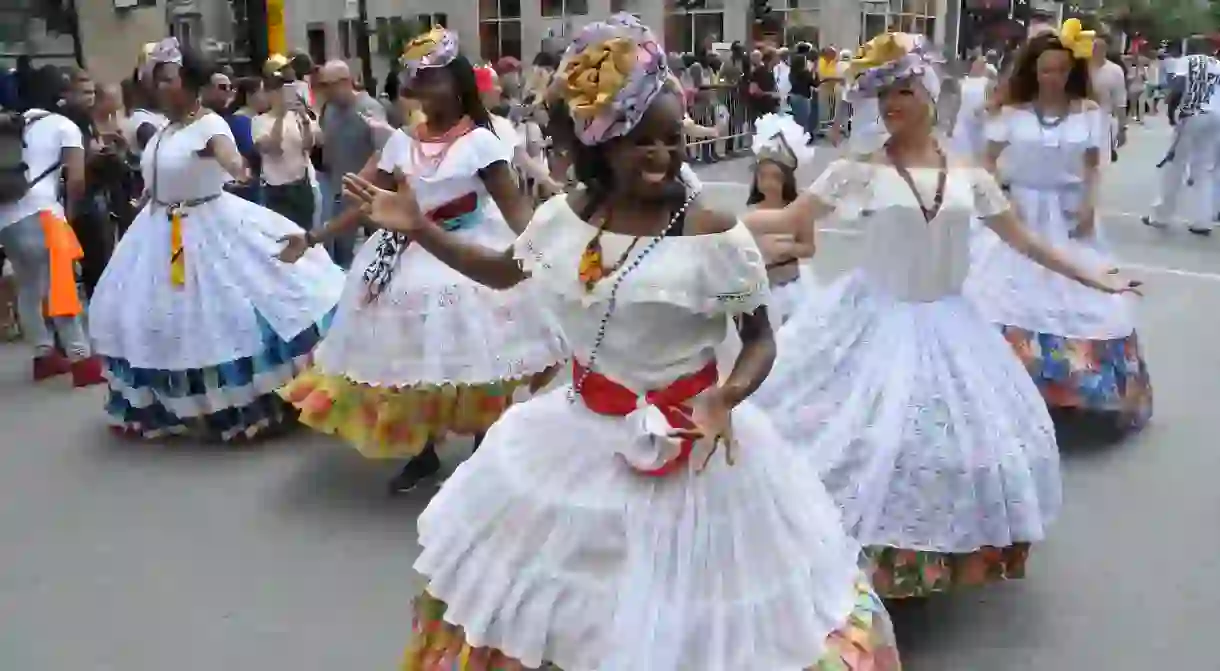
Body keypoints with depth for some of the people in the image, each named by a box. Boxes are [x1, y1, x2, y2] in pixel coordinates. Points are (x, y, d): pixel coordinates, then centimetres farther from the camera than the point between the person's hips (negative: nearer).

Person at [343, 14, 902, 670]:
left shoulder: (715, 234, -17)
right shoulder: (564, 216, -2)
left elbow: (760, 337, -8)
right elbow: (501, 271, 15)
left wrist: (727, 396, -28)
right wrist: (419, 228, 7)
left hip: (686, 443, -4)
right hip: (581, 434, 5)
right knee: (546, 609, 21)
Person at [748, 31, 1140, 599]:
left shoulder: (969, 177, 1)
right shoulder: (860, 170, -7)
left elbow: (1022, 240, 11)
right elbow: (788, 218, -7)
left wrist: (1094, 279, 15)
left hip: (946, 328, 3)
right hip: (876, 323, -3)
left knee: (955, 436, 9)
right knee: (869, 442, -3)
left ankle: (943, 559, 30)